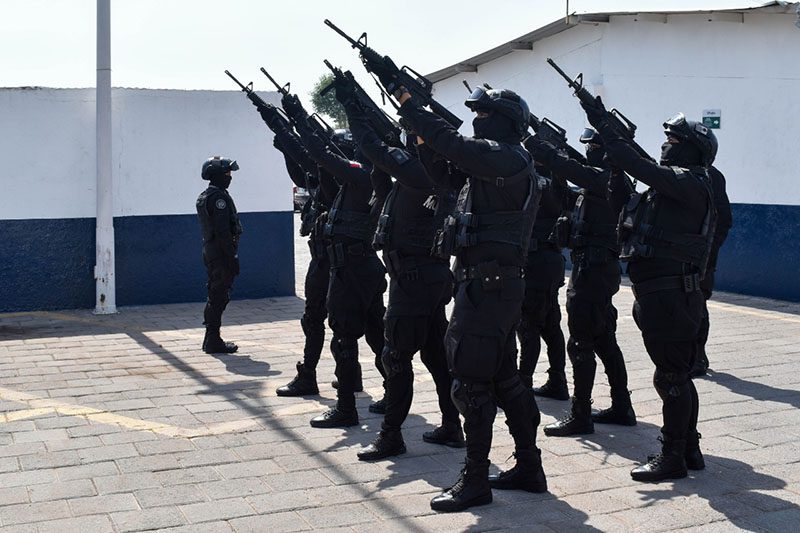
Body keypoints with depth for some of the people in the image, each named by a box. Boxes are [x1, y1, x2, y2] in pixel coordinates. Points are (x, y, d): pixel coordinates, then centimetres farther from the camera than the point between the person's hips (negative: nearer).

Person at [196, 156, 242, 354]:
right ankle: (214, 341, -2)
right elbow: (223, 231, -21)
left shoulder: (204, 197, 16)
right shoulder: (218, 197, -16)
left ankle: (210, 339, 22)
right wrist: (233, 258, -19)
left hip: (210, 251, 10)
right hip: (221, 254, -10)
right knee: (219, 297, -5)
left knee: (215, 296, 16)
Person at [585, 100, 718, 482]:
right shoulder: (673, 186, 19)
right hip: (661, 295, 10)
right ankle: (689, 450, 26)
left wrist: (602, 124, -17)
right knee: (677, 375, 16)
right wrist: (620, 185, 10)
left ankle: (672, 457, 5)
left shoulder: (690, 183, -11)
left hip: (671, 296, -10)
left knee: (670, 377, -3)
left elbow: (638, 166, -22)